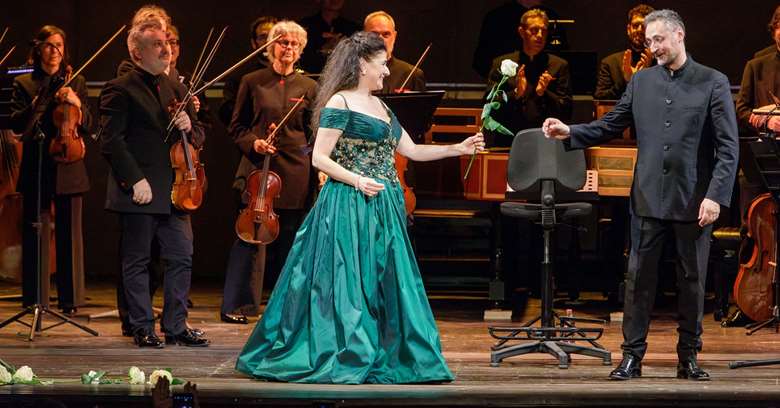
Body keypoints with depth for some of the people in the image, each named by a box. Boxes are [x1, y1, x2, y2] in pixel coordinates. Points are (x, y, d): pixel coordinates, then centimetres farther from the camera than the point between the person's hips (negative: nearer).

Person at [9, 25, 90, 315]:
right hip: (36, 169, -1)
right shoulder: (24, 84, 9)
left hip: (68, 169, 1)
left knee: (69, 234, -1)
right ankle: (33, 299, 6)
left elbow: (87, 126, 6)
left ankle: (69, 299, 4)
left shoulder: (77, 82, 12)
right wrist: (34, 108, -21)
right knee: (34, 234, 0)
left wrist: (77, 104, -13)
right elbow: (17, 125, -3)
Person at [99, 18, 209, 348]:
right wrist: (135, 180, -17)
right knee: (137, 262, 2)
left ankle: (176, 326, 14)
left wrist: (189, 127, -3)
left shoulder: (175, 89, 16)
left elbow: (198, 138, 21)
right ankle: (142, 328, 10)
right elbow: (111, 142, -12)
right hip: (139, 194, -6)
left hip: (173, 191, 6)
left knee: (182, 258, 5)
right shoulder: (120, 90, -6)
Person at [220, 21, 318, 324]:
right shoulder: (252, 82, 6)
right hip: (258, 167, -2)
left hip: (296, 171, 2)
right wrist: (253, 143, -10)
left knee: (289, 240, 3)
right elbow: (237, 126, 9)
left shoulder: (308, 88, 9)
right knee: (251, 237, -6)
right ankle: (234, 305, -1)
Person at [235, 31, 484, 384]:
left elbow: (411, 150, 20)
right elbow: (320, 158, -12)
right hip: (350, 206, -8)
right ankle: (343, 358, -2)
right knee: (348, 283, -7)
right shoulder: (340, 103, -8)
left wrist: (458, 149, 13)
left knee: (384, 284, 6)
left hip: (384, 208, 8)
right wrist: (358, 181, -22)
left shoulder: (378, 106, 17)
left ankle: (378, 359, 11)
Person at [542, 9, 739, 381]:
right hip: (649, 199, 2)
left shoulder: (713, 83, -3)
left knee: (692, 280, 6)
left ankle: (688, 357, 15)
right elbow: (609, 126, 11)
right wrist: (569, 133, -6)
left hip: (694, 202, -2)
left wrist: (716, 196, -14)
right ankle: (632, 356, 7)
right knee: (639, 277, 2)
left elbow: (728, 147, -6)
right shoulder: (640, 82, 7)